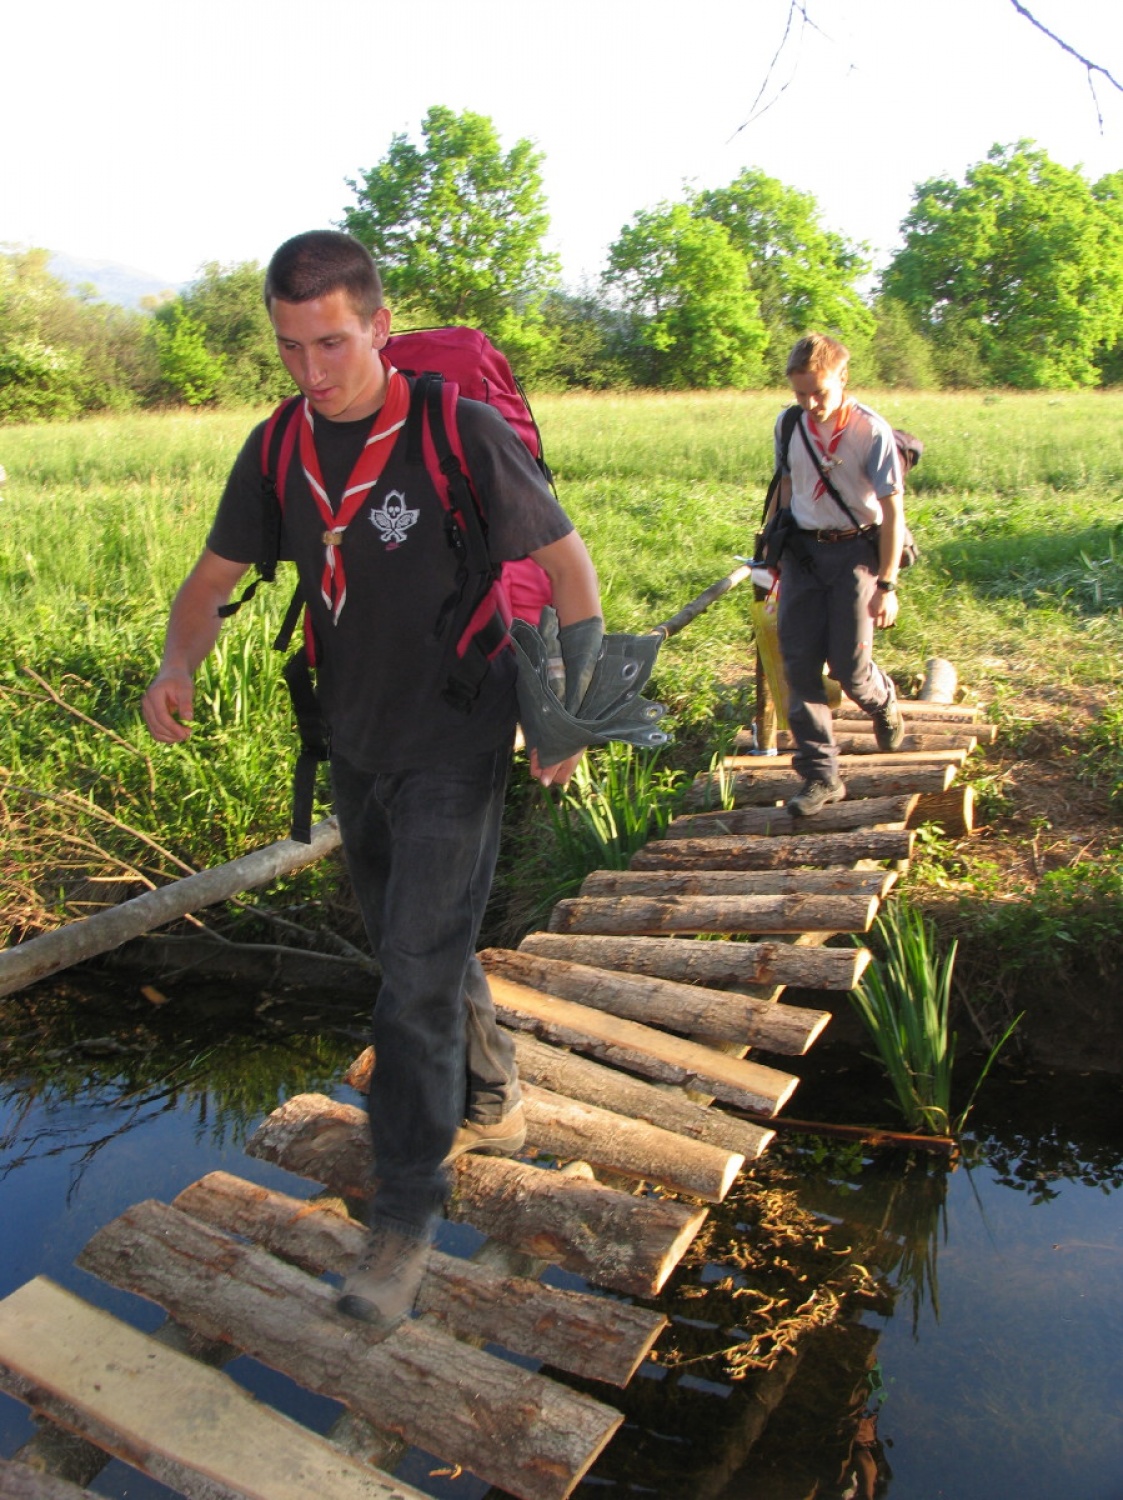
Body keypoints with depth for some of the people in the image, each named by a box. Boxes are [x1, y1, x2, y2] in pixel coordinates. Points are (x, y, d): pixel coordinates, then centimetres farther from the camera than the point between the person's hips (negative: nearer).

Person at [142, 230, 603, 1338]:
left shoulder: (462, 433, -17)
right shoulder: (276, 450, -1)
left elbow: (566, 561, -9)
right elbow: (216, 575, 8)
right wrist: (176, 663, -13)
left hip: (453, 748, -6)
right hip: (354, 747, 7)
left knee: (417, 976, -7)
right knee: (413, 948, 20)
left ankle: (406, 1208, 12)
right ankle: (490, 1104, 45)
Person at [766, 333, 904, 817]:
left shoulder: (871, 431, -12)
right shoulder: (789, 426, 1)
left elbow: (892, 510, -9)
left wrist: (886, 584, -12)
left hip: (855, 549, -4)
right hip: (802, 550, 4)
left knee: (848, 664, -7)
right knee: (799, 663, -4)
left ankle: (883, 703, 32)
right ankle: (820, 775, 3)